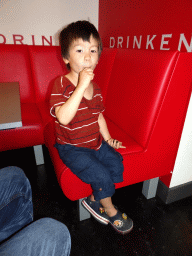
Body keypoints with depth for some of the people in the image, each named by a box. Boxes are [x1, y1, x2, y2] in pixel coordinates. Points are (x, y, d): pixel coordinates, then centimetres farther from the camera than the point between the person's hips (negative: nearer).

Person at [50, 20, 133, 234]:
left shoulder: (95, 86, 3)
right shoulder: (61, 84, -17)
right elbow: (63, 118, -33)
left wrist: (108, 138, 5)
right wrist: (81, 86, -34)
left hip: (95, 142, 7)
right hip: (71, 147, -6)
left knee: (117, 164, -4)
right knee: (101, 175, -17)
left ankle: (93, 200, 18)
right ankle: (111, 212, 16)